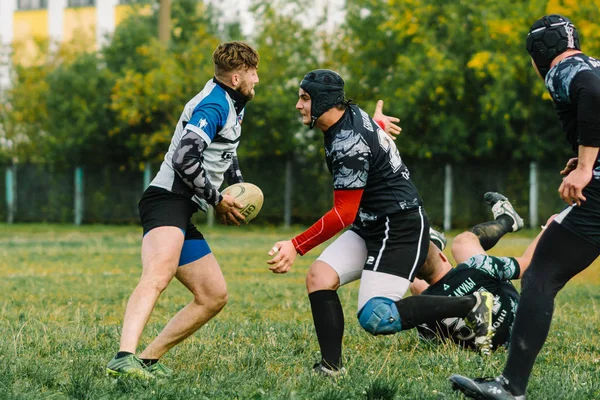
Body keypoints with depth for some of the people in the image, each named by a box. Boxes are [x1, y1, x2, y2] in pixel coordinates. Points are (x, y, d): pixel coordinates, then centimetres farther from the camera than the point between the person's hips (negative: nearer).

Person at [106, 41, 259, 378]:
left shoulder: (234, 105, 23)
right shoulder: (214, 106, -10)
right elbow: (184, 160, -23)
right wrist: (217, 199, -11)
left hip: (183, 213, 11)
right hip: (168, 198, -11)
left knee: (215, 296, 11)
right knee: (158, 276, -34)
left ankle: (150, 359, 10)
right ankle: (124, 359, -53)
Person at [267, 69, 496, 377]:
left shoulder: (350, 144, -23)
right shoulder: (351, 114, 4)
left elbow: (344, 214, -23)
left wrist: (296, 246, -23)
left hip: (400, 228, -10)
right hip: (371, 226, 10)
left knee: (376, 319, -18)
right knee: (319, 277, -4)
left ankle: (471, 306, -8)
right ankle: (331, 368, -6)